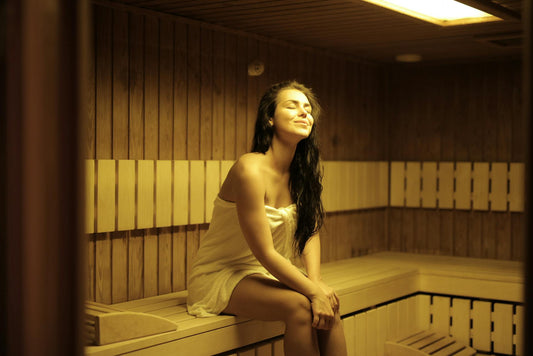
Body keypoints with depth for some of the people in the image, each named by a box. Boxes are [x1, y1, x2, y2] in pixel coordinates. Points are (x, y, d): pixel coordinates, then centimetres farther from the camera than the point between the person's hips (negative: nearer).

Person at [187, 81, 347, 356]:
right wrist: (313, 291, -22)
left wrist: (316, 280, -14)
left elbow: (311, 232, 3)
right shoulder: (251, 169, -24)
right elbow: (264, 252, -24)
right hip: (220, 274, -7)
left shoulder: (302, 172, 1)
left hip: (264, 273, 7)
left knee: (330, 301, -17)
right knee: (299, 305, -29)